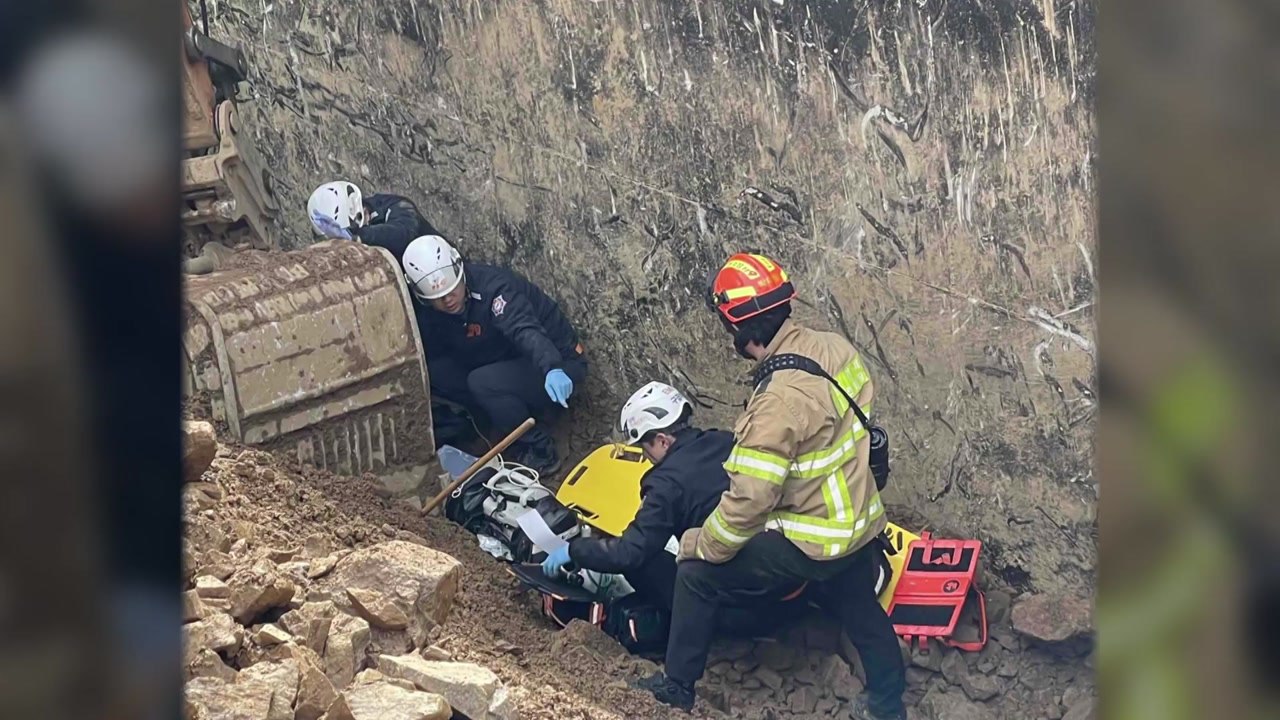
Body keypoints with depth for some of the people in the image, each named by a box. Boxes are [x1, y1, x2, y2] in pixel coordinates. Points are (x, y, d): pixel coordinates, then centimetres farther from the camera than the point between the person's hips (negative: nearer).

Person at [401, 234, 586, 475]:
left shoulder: (493, 287, -28)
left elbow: (526, 330, -45)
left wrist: (552, 369, -63)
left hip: (561, 365, -7)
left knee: (483, 381, -31)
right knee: (436, 372, -10)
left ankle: (539, 449, -12)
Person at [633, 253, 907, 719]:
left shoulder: (781, 398, -30)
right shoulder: (835, 348, -6)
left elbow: (750, 499, -27)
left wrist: (702, 547, -11)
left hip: (812, 542, -8)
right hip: (862, 522, 8)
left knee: (697, 574, 7)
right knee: (860, 610, 31)